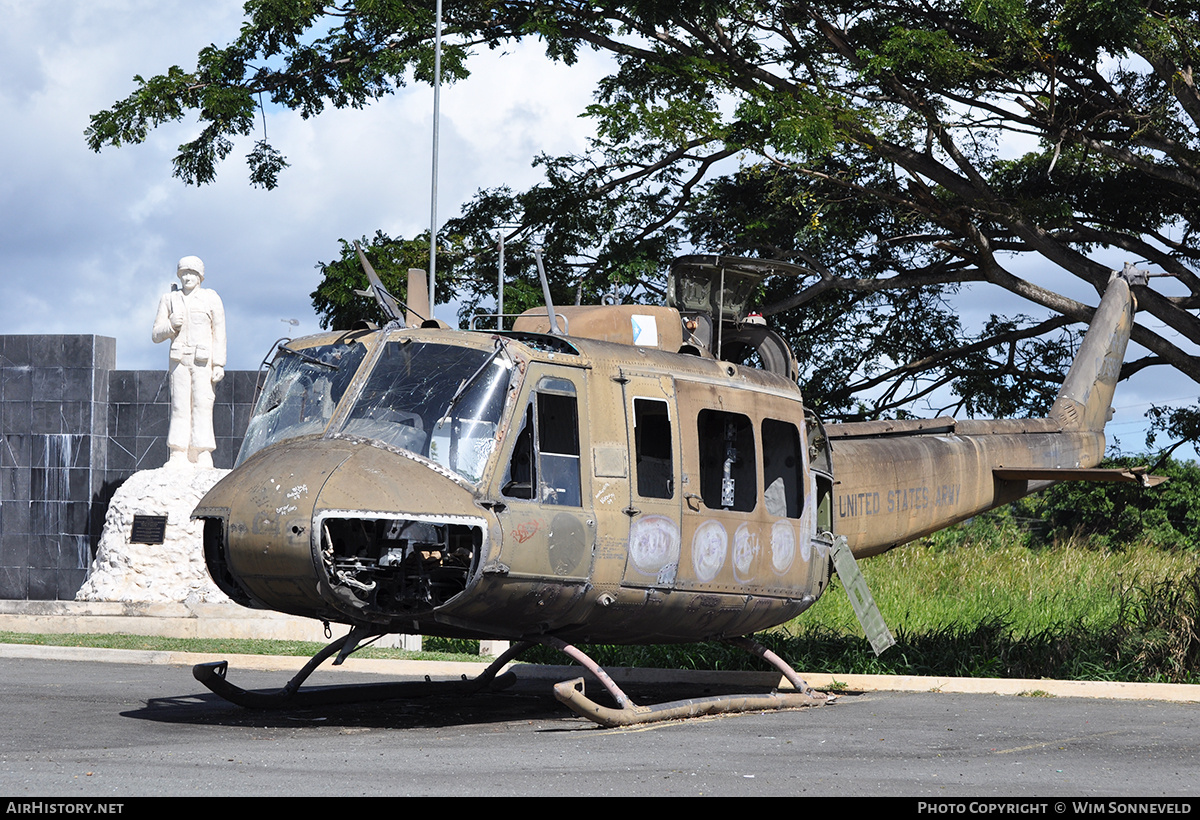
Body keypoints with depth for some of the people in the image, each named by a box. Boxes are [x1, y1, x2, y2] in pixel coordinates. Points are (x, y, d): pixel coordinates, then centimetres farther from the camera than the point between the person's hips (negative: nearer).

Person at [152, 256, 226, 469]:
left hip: (204, 361, -2)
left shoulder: (211, 299, 6)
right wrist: (171, 325, -9)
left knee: (202, 405, -8)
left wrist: (219, 364, -7)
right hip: (179, 359, 2)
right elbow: (157, 335, 12)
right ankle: (178, 457, -5)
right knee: (180, 406, -3)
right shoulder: (169, 299, 12)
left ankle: (202, 456, -8)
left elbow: (219, 334, 2)